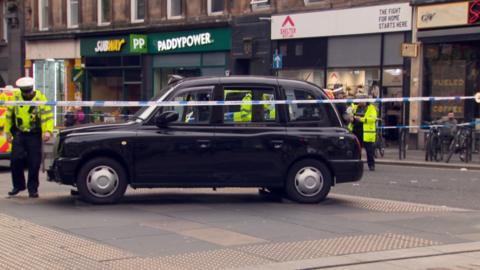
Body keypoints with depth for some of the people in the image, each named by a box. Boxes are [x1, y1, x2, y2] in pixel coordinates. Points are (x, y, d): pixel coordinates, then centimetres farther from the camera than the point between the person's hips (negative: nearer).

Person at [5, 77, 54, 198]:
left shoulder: (40, 99, -5)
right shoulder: (15, 97, 4)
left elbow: (48, 116, -11)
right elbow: (9, 116, 13)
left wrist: (48, 131, -25)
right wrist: (7, 132, 11)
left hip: (34, 135, -2)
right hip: (19, 134, 2)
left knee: (34, 164, -2)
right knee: (16, 160, -4)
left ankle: (33, 189, 10)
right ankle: (18, 185, 12)